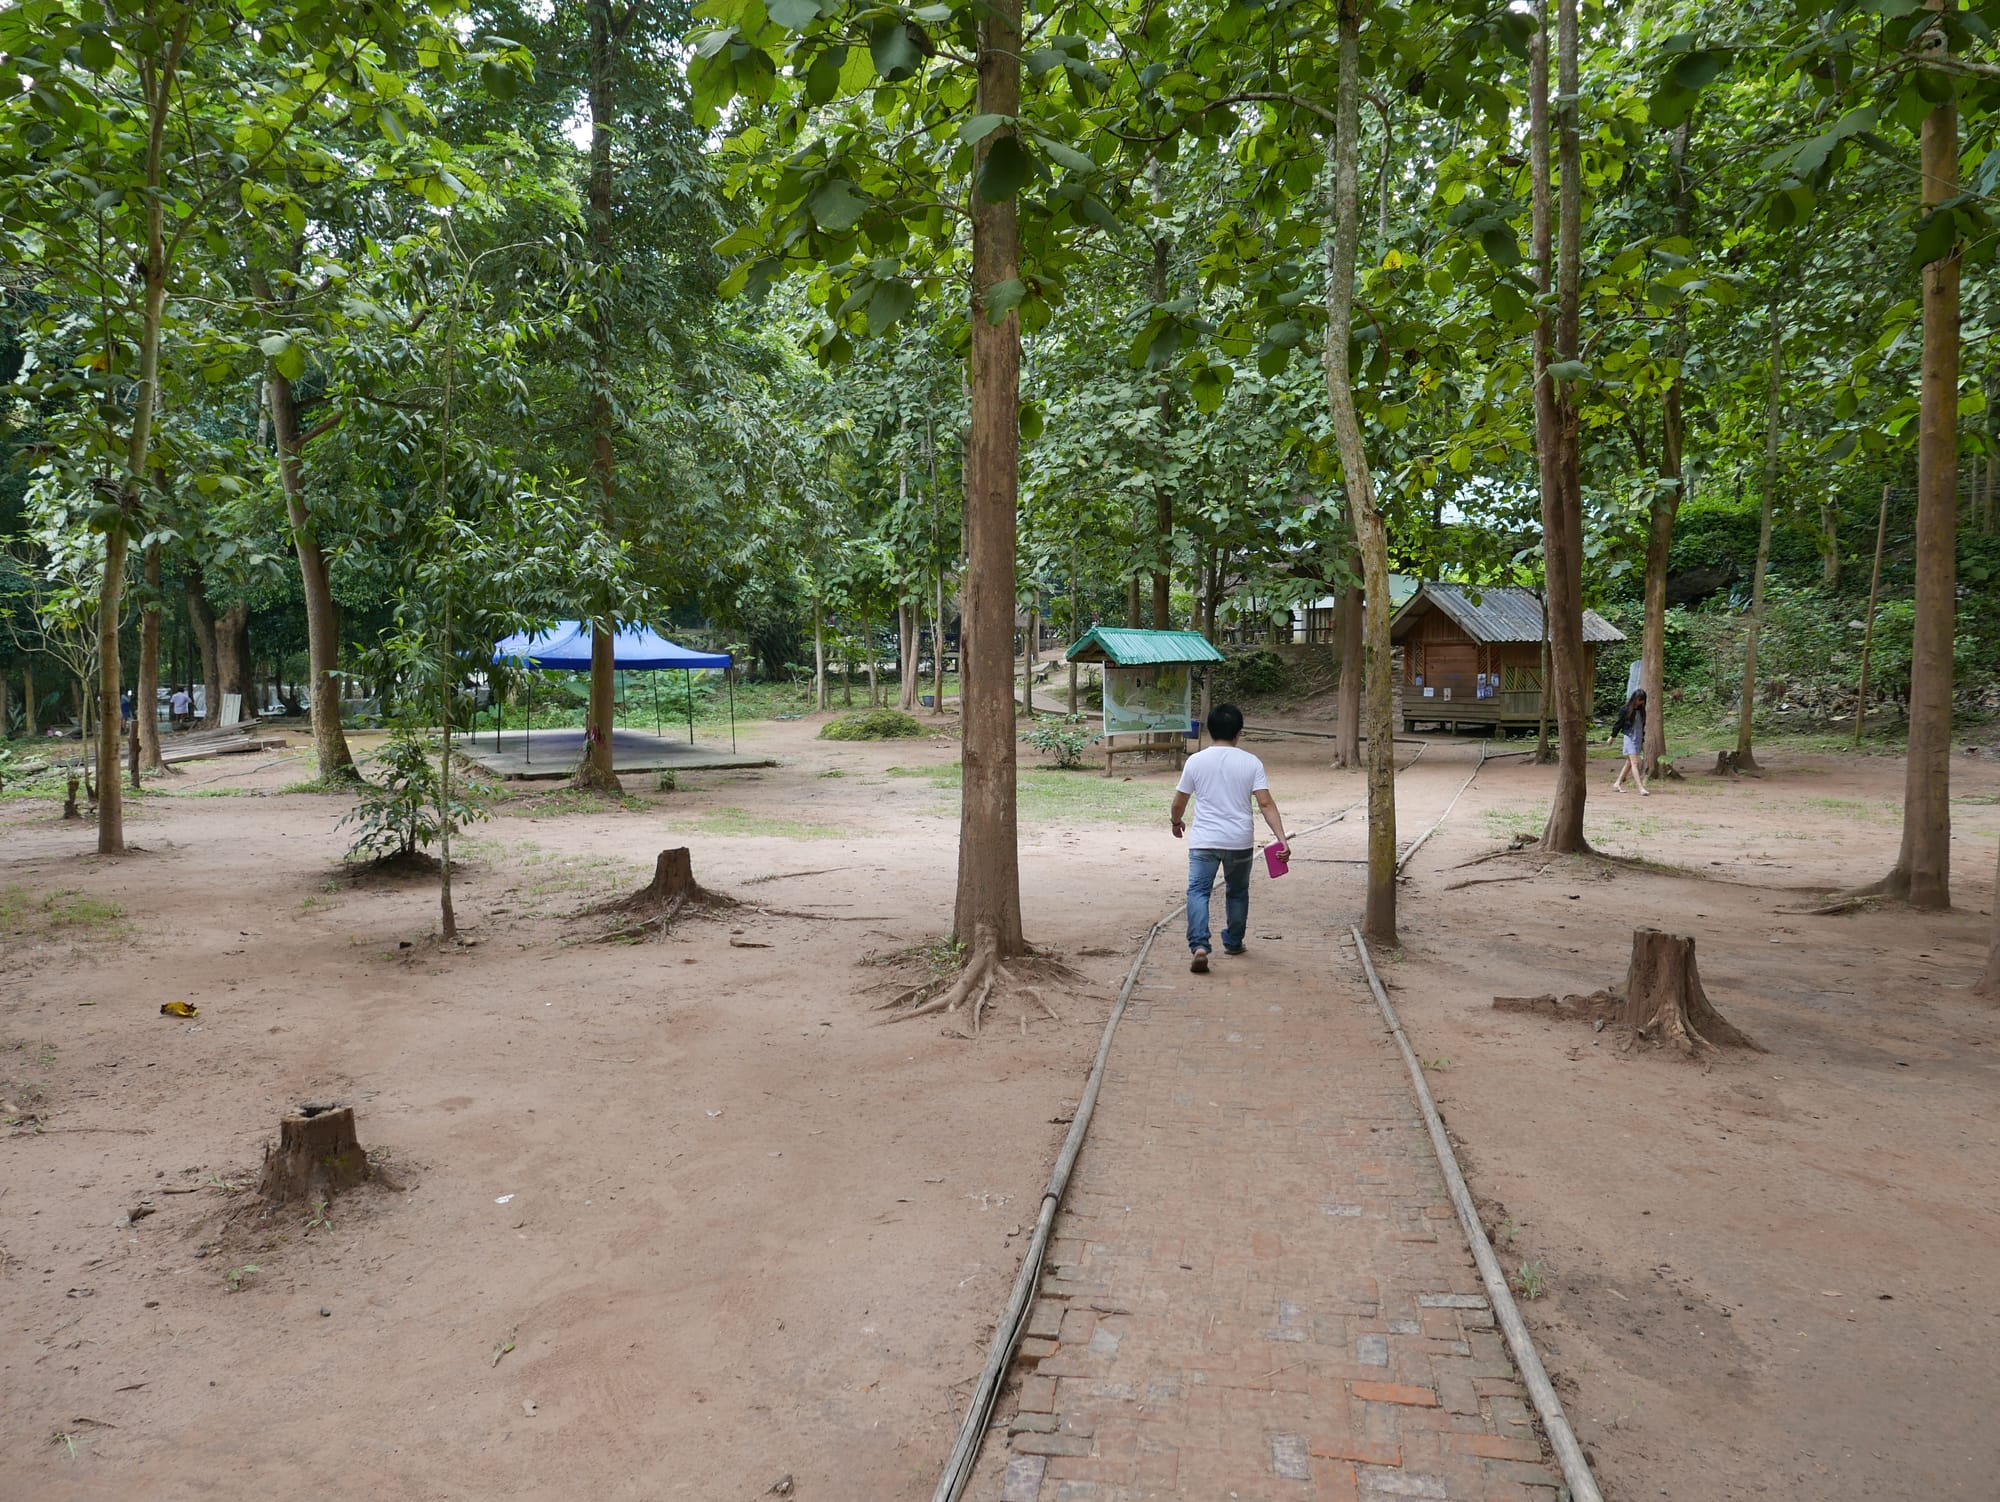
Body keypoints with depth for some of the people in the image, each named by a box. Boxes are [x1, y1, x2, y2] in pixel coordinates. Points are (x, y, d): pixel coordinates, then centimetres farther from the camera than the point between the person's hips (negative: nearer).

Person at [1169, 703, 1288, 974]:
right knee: (1237, 893, 20)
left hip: (1204, 841, -2)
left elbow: (1179, 802, 6)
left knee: (1198, 891, -4)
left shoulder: (1196, 761, -2)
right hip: (1240, 841, 2)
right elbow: (1266, 803, -11)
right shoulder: (1252, 763, -3)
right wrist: (1281, 839, -13)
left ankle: (1199, 945, -23)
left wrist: (1177, 823, 26)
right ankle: (1233, 942, 34)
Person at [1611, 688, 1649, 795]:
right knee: (1634, 763, -12)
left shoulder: (1641, 710, 10)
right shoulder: (1626, 709, -9)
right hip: (1630, 737, -7)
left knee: (1629, 763, 11)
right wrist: (1613, 736, 5)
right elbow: (1619, 723, -2)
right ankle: (1641, 789, -19)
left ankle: (1617, 784, 20)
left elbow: (1642, 725, 18)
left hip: (1639, 738, 7)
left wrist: (1643, 741, 21)